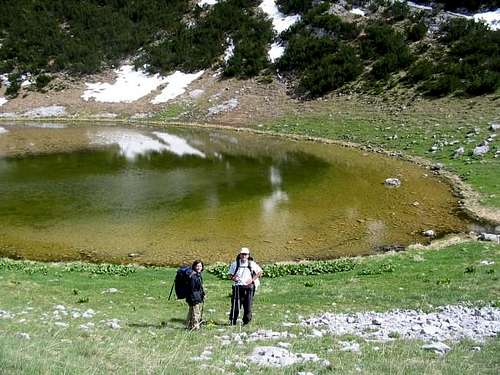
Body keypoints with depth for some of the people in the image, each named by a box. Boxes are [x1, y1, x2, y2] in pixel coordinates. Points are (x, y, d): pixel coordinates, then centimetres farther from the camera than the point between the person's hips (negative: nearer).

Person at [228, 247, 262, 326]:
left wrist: (252, 279, 0)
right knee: (235, 305, -5)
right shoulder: (235, 264, 5)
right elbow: (230, 274, 12)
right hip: (237, 287, -1)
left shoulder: (252, 264, 5)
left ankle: (246, 322, 16)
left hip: (248, 287, 1)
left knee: (248, 305, 2)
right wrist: (233, 278, -11)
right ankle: (232, 321, 7)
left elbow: (260, 272, 12)